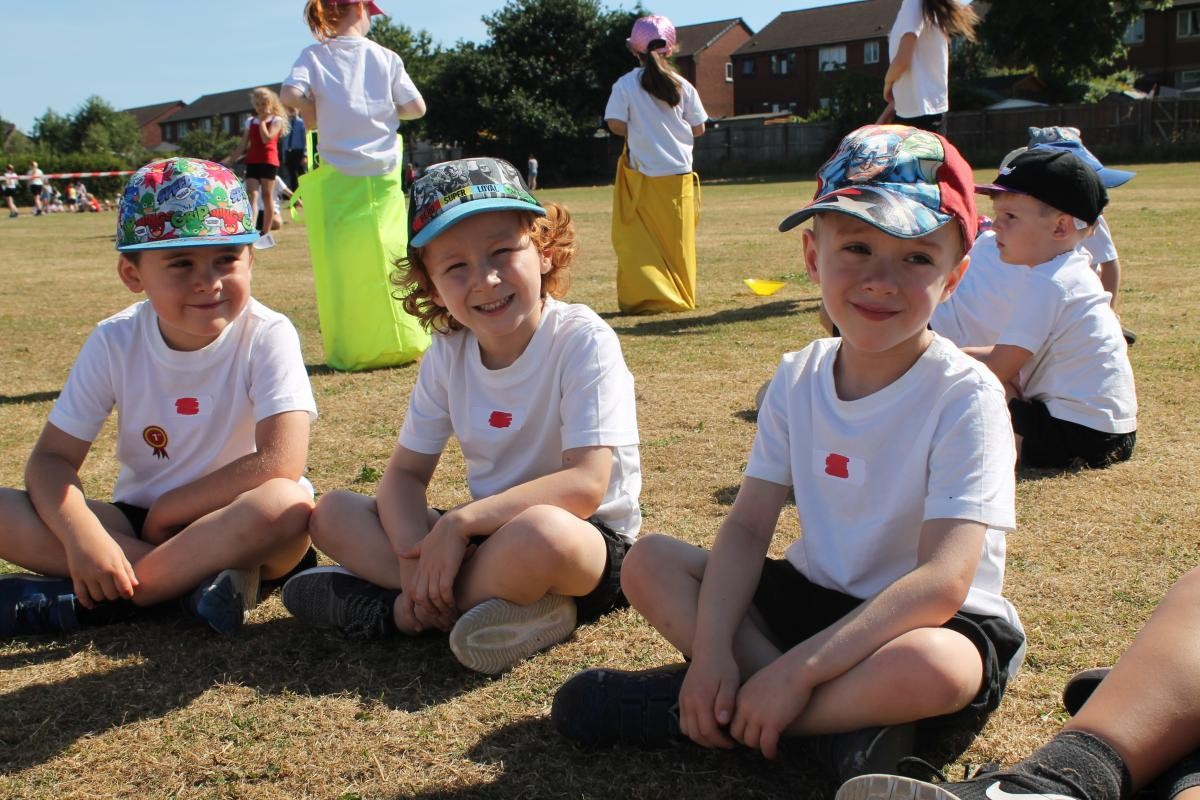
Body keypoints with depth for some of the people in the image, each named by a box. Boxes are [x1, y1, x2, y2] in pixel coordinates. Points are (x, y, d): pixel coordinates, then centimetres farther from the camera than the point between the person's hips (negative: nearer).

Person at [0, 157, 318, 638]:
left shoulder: (267, 336, -16)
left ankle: (81, 603, -25)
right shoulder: (115, 342, -6)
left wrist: (168, 509, -16)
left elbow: (281, 462, -26)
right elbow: (52, 458, -7)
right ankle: (212, 574, -22)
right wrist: (81, 533, -27)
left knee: (287, 506, -37)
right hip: (139, 522, 3)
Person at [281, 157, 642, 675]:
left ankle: (391, 606, -15)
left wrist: (459, 522, -29)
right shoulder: (448, 352, 0)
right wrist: (417, 556, -19)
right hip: (483, 536, 6)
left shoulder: (582, 341, -17)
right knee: (332, 514, -5)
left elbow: (585, 485, -25)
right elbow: (405, 473, 1)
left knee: (540, 532, -41)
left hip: (590, 541, -6)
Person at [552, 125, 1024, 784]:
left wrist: (797, 671, -33)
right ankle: (843, 712, -17)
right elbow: (748, 527, -5)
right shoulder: (798, 380, -2)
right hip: (815, 594, 6)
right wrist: (712, 648, -21)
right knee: (649, 562, -8)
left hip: (939, 621, -5)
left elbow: (941, 584, -27)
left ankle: (703, 710, -19)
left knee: (927, 667, -40)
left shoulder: (964, 396, -19)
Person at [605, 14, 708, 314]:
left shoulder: (626, 84, -5)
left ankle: (649, 297, -2)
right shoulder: (682, 85, 1)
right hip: (679, 172, 2)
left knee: (642, 240, 4)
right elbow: (698, 129, 3)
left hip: (643, 174, -2)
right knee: (678, 239, 11)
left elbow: (616, 124, -8)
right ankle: (683, 296, 18)